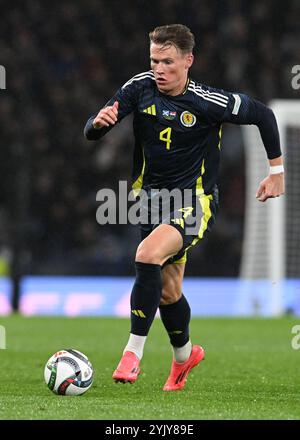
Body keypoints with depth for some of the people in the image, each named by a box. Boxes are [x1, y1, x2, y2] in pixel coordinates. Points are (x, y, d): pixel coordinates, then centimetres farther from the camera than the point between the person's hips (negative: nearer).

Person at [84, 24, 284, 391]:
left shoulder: (207, 102, -17)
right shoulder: (140, 88, -8)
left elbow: (262, 115, -2)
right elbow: (91, 133, -9)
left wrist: (277, 171, 3)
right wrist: (99, 122, -34)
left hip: (195, 199, -5)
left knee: (148, 254, -31)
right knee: (167, 290, 14)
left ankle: (133, 353, -25)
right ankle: (184, 354, 43)